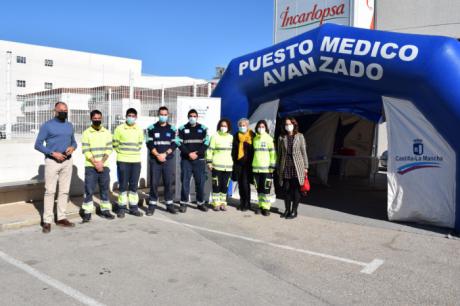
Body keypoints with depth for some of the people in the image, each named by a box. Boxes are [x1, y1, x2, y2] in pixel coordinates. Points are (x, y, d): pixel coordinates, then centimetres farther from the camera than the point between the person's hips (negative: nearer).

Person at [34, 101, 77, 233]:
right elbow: (38, 144, -7)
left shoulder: (69, 125, 11)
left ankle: (61, 218, 16)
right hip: (52, 162, -5)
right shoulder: (47, 125, -5)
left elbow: (73, 141, 18)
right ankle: (47, 221, -1)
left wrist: (72, 147, -6)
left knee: (64, 191, 8)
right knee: (50, 191, -6)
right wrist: (53, 153, -18)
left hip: (67, 162, 5)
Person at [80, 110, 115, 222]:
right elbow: (86, 151, -7)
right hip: (90, 166, -3)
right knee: (89, 190, -2)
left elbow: (109, 149, 2)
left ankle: (105, 210, 17)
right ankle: (87, 212, 6)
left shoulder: (106, 133, 7)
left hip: (104, 166, 3)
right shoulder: (86, 133, -1)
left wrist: (101, 162, -10)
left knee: (105, 189, 8)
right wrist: (95, 163, -14)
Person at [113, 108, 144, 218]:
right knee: (123, 185, 1)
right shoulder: (119, 129, -1)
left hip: (136, 161, 2)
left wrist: (134, 153, 9)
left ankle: (134, 208, 14)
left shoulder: (139, 130, 7)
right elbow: (115, 144, 4)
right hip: (122, 161, -2)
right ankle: (121, 208, 9)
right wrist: (122, 153, 7)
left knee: (134, 185, 6)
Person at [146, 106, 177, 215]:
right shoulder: (151, 128, 5)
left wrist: (165, 154, -11)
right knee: (154, 182, 1)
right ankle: (152, 204, 8)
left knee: (169, 182, 4)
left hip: (168, 160, 1)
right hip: (154, 160, -1)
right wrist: (157, 155, -14)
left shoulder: (172, 129, 8)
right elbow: (150, 144, -1)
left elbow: (174, 144, 2)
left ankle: (169, 204, 13)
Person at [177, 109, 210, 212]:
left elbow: (206, 143, 1)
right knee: (185, 181, -2)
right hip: (186, 159, -1)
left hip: (199, 160, 1)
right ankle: (184, 203, 6)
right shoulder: (182, 129, 4)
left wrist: (197, 153, -11)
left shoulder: (203, 128, 7)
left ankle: (200, 203, 14)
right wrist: (189, 153, -13)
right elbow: (179, 144, -2)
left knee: (200, 182, 3)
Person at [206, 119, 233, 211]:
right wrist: (209, 162, -7)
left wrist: (233, 162, 15)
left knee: (225, 185, 6)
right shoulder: (215, 136, 1)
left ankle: (223, 203, 15)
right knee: (216, 185, 0)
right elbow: (210, 150, -2)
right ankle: (216, 203, 8)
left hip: (228, 166, 3)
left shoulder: (231, 137, 11)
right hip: (217, 165, -3)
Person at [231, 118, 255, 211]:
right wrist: (234, 159, 9)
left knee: (245, 183, -8)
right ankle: (242, 202, 19)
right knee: (240, 183, 9)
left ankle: (247, 203, 3)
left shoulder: (252, 135, -1)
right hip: (238, 162, 5)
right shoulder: (236, 136, 12)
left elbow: (254, 149, -1)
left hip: (247, 163, -4)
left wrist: (252, 161, -6)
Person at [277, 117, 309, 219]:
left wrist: (305, 166, 1)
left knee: (296, 189, 2)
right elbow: (279, 153, 11)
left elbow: (303, 152, 3)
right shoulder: (281, 138, 7)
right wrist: (278, 168, 10)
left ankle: (294, 211, 11)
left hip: (297, 167, -2)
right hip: (285, 167, 2)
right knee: (286, 189, 7)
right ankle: (287, 209, 20)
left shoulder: (300, 136, 3)